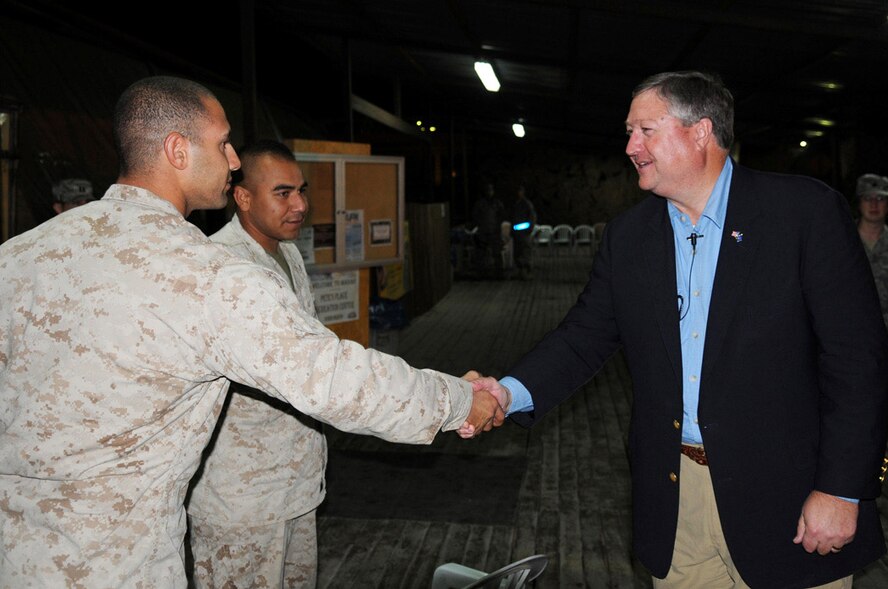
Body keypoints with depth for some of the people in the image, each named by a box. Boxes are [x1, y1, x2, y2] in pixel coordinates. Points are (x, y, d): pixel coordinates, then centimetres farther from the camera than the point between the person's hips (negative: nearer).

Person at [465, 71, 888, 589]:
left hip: (782, 499, -3)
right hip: (674, 496, 4)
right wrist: (513, 391, -14)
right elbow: (586, 336, 4)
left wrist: (842, 489, -13)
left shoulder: (806, 211, -10)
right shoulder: (628, 236, 4)